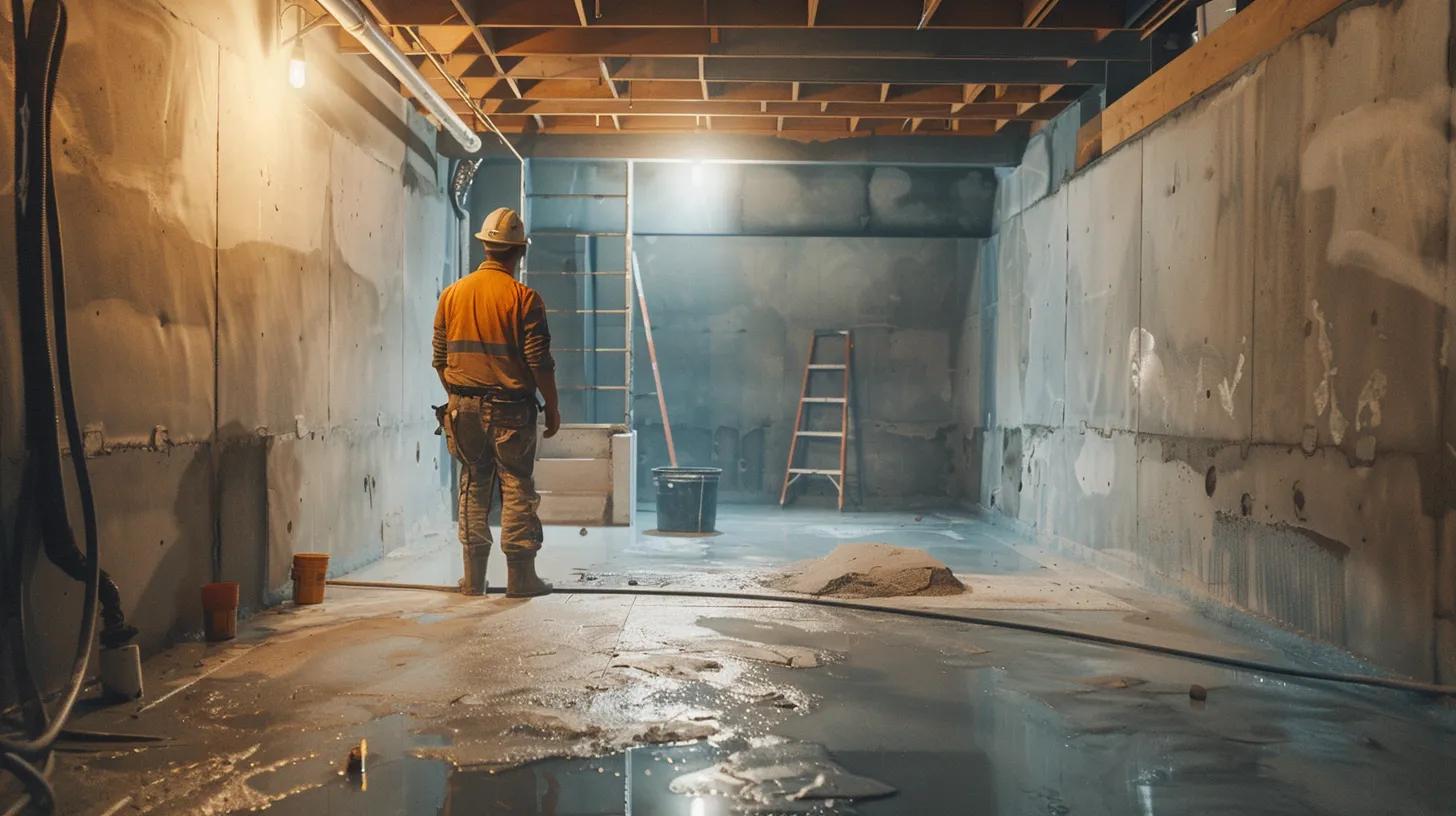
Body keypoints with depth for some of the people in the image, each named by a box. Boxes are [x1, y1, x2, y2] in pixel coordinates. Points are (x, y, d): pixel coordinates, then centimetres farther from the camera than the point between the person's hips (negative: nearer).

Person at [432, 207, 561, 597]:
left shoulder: (451, 294, 6)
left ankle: (473, 577, 14)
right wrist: (553, 408, -1)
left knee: (472, 488, 11)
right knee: (517, 488, 2)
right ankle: (520, 576, 4)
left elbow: (440, 359, 10)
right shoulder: (523, 297, -9)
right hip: (511, 409, -4)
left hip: (464, 406, 5)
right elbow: (539, 361, -11)